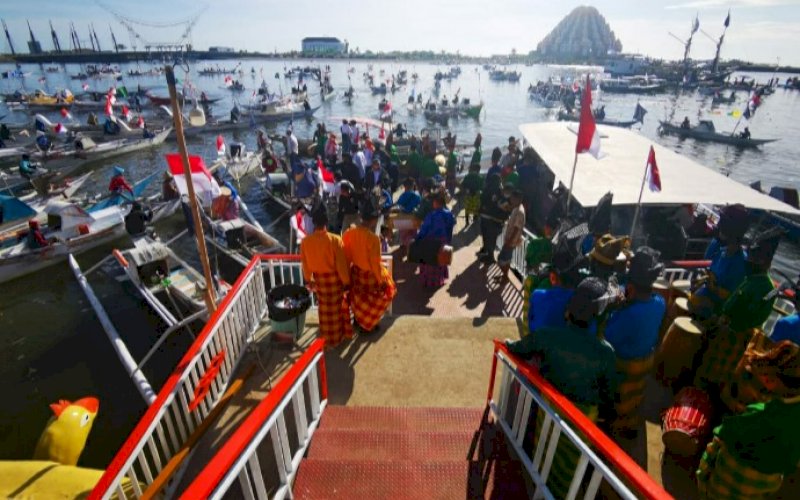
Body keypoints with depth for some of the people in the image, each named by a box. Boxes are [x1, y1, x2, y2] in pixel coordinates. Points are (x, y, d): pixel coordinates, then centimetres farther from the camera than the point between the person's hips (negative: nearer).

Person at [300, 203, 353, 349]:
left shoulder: (305, 241, -13)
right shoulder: (335, 240, -25)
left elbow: (305, 264, 0)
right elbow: (341, 264, -18)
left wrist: (309, 280, 15)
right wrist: (346, 281, -5)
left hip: (319, 279, 3)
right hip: (334, 278, -3)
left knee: (324, 309, 20)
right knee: (337, 308, 17)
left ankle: (327, 337, 37)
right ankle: (336, 337, 34)